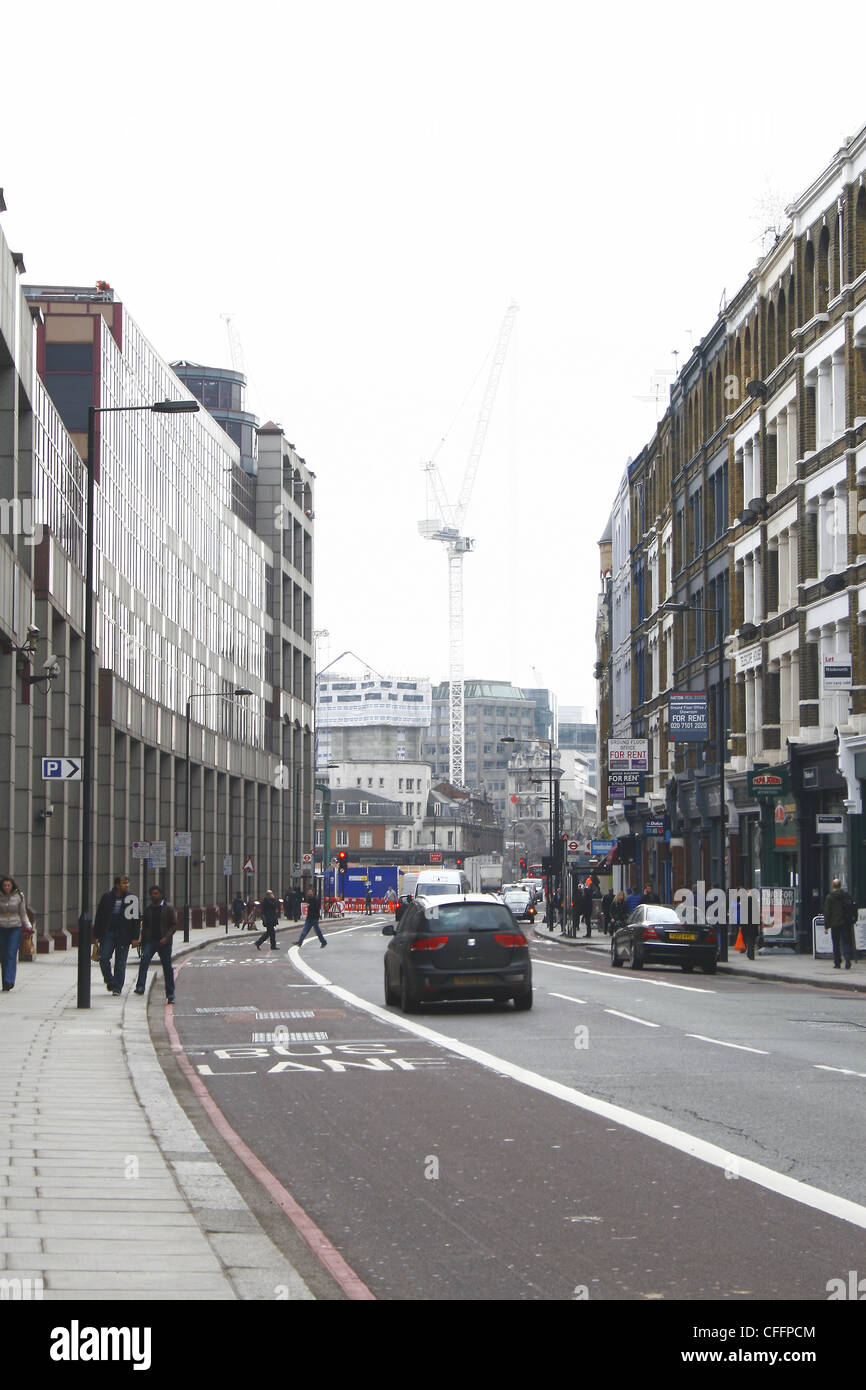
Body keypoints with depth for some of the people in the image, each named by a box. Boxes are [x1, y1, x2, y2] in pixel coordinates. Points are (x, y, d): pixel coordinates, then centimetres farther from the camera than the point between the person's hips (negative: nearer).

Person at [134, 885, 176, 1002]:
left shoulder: (168, 909, 2)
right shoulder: (147, 910, 12)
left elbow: (173, 925, -1)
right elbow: (144, 927, 17)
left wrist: (166, 937, -17)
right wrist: (142, 944, 15)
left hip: (164, 942, -2)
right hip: (150, 940, 2)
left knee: (167, 967, 3)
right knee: (144, 960, -23)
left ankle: (170, 995, 12)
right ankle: (140, 987, -32)